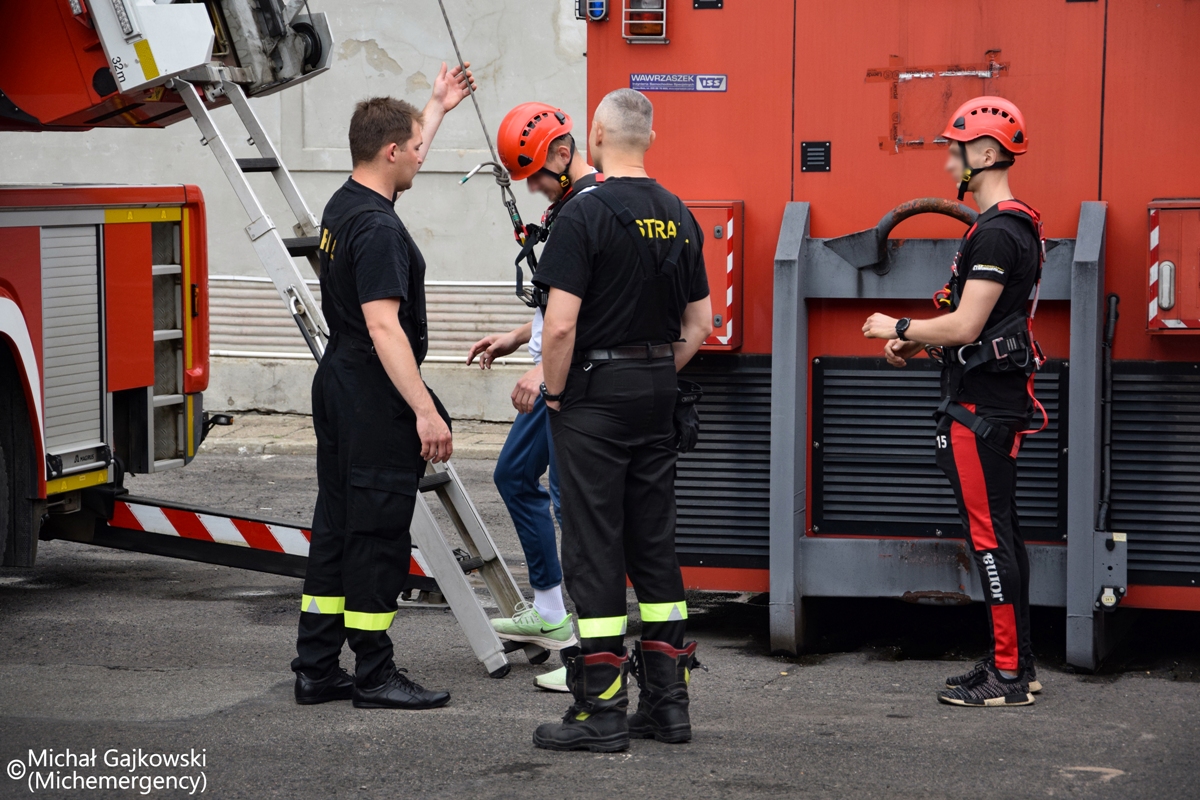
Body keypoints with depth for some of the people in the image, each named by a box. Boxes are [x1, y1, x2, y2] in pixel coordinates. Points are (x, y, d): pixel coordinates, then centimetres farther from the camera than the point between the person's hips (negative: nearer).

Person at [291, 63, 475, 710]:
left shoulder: (344, 206, 10)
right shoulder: (378, 228, -20)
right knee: (378, 536, -4)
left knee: (337, 529, 12)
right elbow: (383, 326, -27)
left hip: (337, 390, 10)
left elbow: (404, 157, 32)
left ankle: (316, 669, 14)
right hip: (376, 403, -10)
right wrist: (425, 411, -29)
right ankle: (374, 676, 1)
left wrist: (437, 106, 46)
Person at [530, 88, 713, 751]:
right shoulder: (679, 217, 8)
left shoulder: (586, 214, -14)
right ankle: (667, 701, 14)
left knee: (594, 547, -3)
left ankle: (601, 711, -2)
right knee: (655, 543, 11)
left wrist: (554, 393, -7)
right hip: (658, 397, 7)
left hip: (594, 396, -7)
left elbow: (560, 324, -20)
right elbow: (700, 324, 12)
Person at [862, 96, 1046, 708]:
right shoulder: (1013, 226, 16)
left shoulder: (995, 233, -18)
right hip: (997, 398, 11)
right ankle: (1016, 665, 19)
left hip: (981, 405, -11)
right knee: (1001, 531, 13)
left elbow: (965, 327, -23)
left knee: (989, 535, -7)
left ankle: (1007, 676, -4)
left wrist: (899, 329, -9)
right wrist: (916, 341, 15)